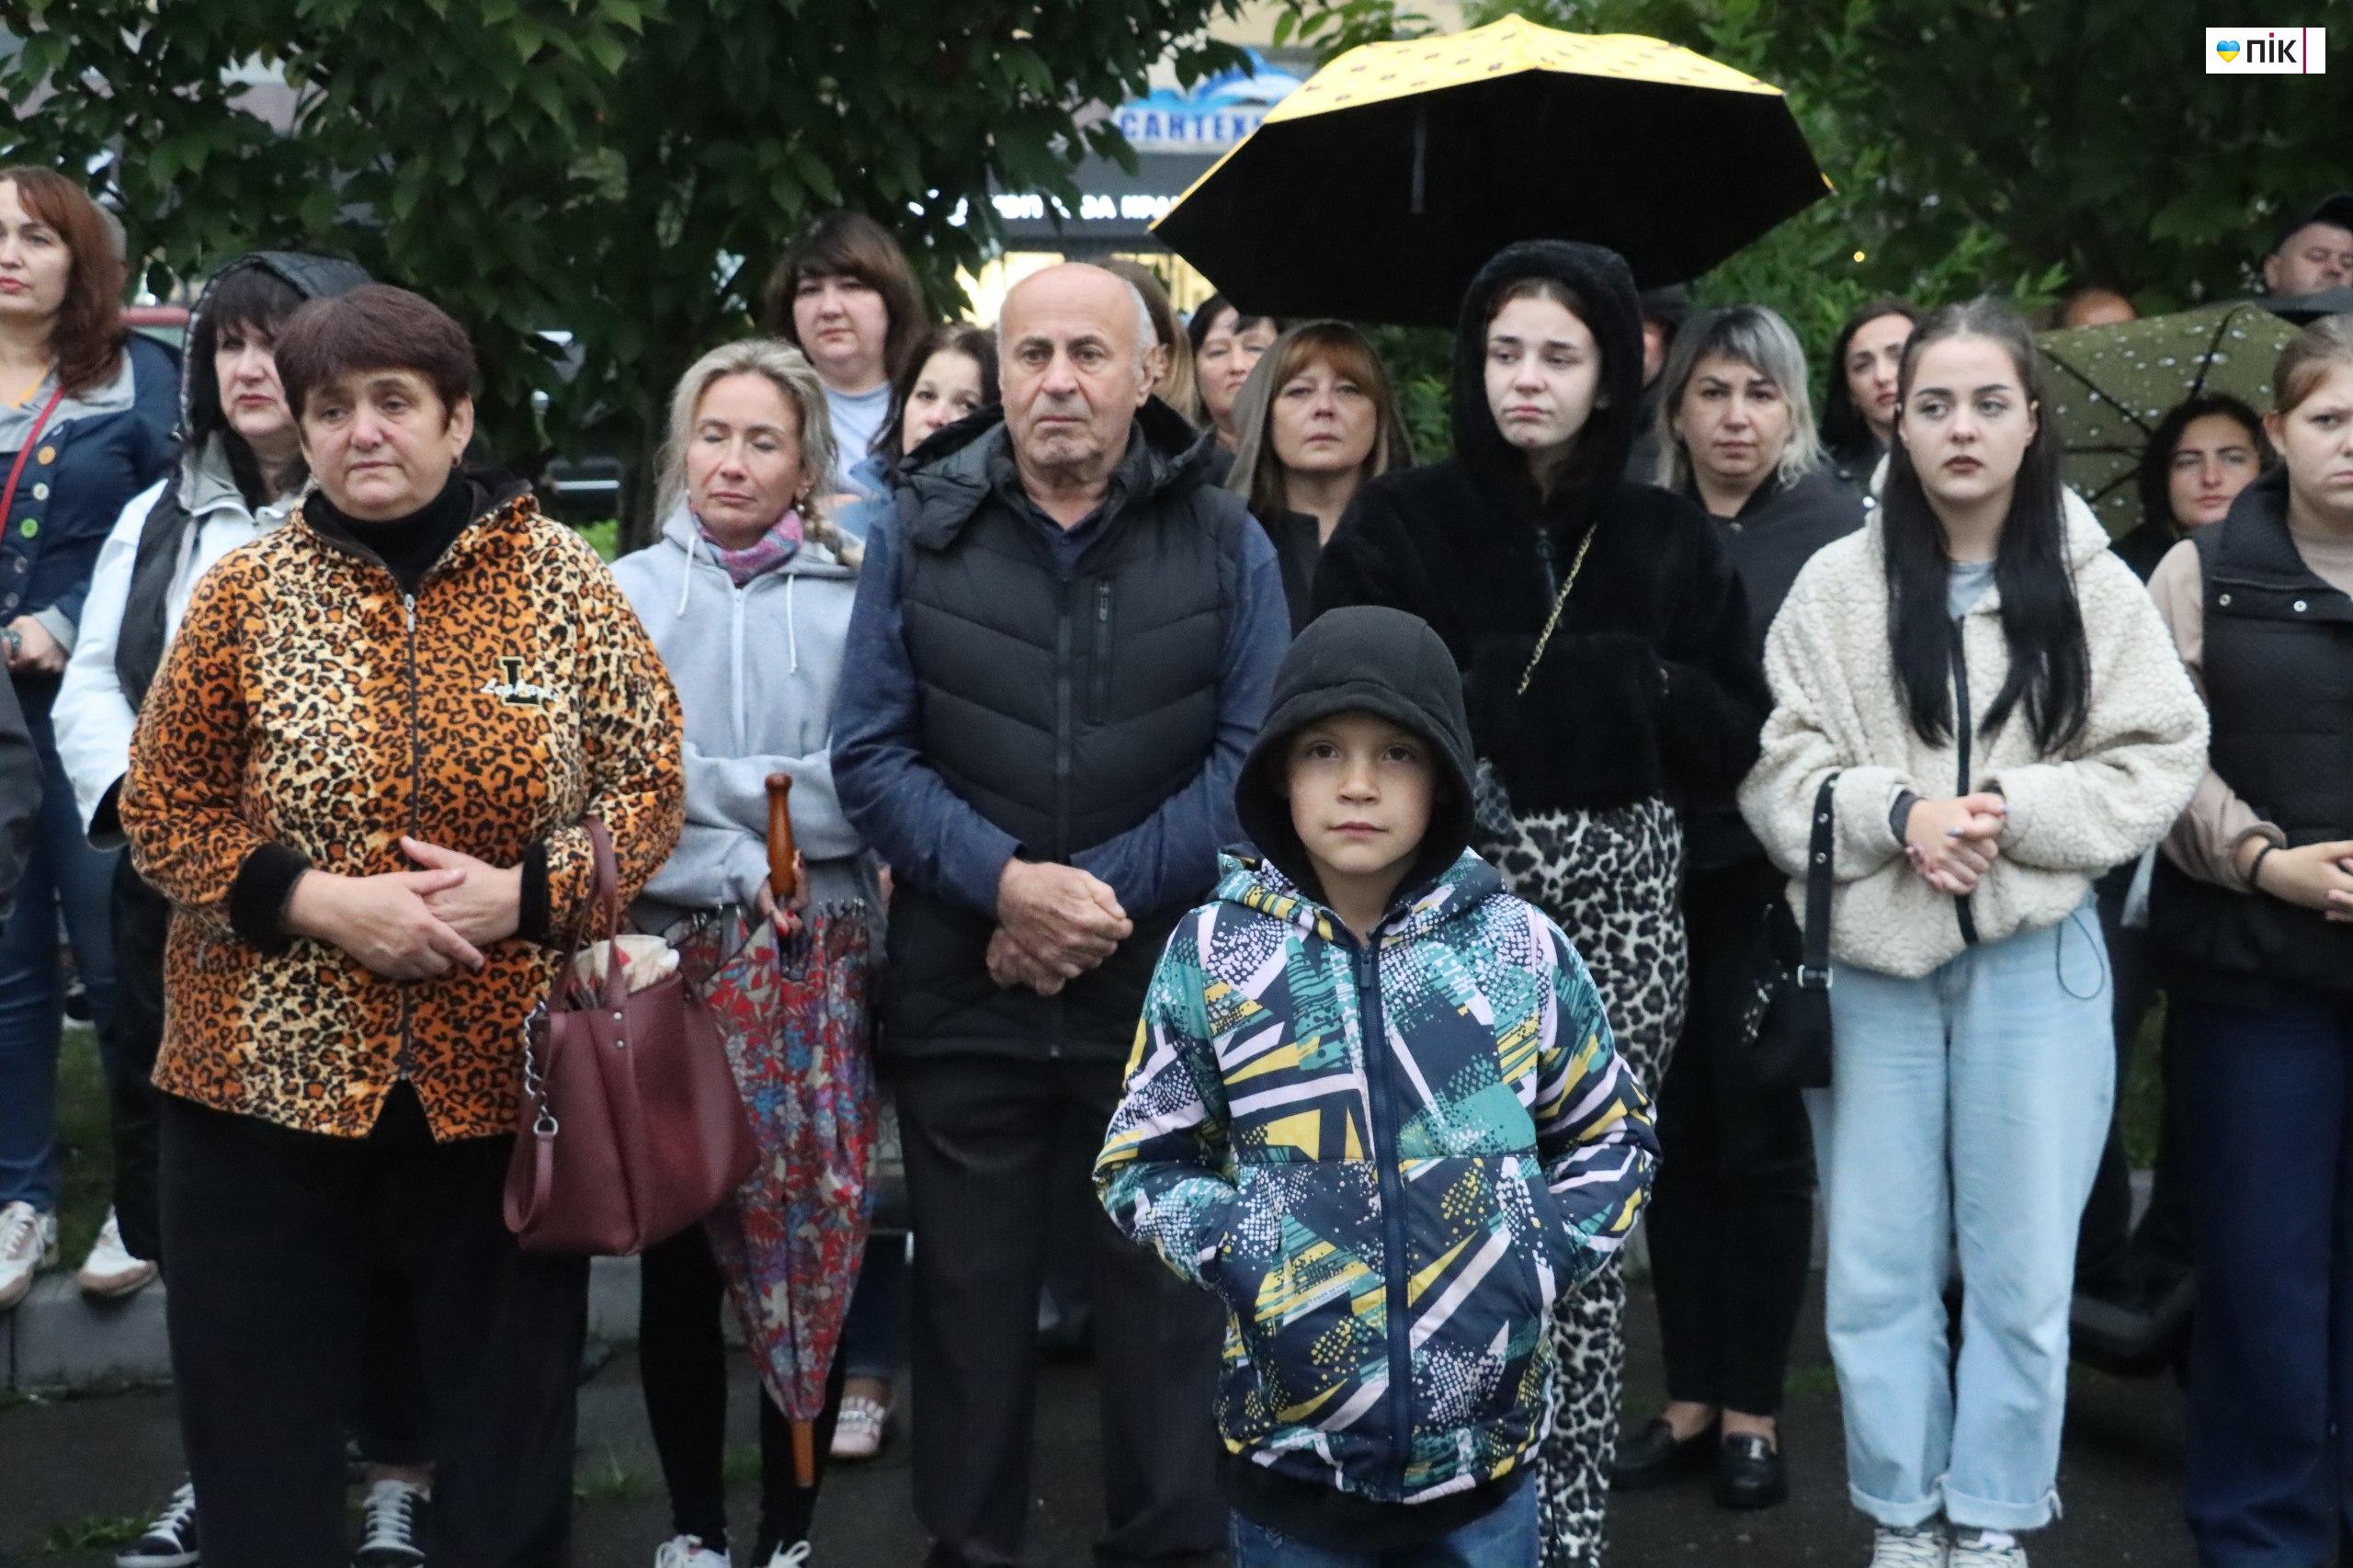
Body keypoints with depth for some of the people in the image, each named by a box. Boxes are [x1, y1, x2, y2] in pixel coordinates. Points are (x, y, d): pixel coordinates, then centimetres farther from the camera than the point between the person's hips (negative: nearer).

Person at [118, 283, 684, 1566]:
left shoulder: (560, 579, -1)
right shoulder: (244, 592, 0)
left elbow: (648, 784, 1)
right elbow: (161, 811, 2)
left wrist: (526, 893, -15)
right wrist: (313, 900, -14)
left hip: (504, 1068, 0)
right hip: (266, 1070, 0)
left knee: (508, 1420, 13)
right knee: (256, 1423, 9)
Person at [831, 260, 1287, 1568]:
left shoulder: (1225, 542, 2)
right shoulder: (919, 531, 3)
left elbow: (1252, 759, -4)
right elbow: (871, 752, -2)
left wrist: (1101, 892, -14)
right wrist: (1005, 882, -17)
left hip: (1168, 981, -1)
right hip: (963, 985, 1)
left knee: (1168, 1293, 8)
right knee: (970, 1296, 11)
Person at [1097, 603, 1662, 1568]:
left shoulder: (1521, 950, -2)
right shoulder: (1213, 952, -4)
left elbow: (1616, 1138, 10)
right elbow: (1141, 1161, 5)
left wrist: (1542, 1254, -5)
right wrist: (1236, 1256, -11)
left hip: (1484, 1440, 1)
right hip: (1292, 1445, 0)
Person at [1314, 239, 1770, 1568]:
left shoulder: (1672, 539, 10)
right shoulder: (1401, 525, 2)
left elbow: (1734, 730, 7)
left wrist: (1622, 687, -6)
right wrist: (1482, 704, -13)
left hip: (1619, 897, 2)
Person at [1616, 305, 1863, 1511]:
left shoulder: (1837, 531, -2)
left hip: (1774, 874, -3)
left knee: (1762, 1140, 6)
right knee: (1674, 1138, 9)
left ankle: (1752, 1406, 18)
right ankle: (1690, 1397, 21)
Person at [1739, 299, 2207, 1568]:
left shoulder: (2093, 584, 1)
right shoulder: (1836, 584, 1)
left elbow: (2158, 761, -2)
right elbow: (1777, 768, -1)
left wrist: (2015, 811, -16)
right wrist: (1895, 812, -18)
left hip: (2035, 962, 0)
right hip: (1870, 960, 1)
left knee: (2024, 1271, 8)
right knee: (1876, 1272, 9)